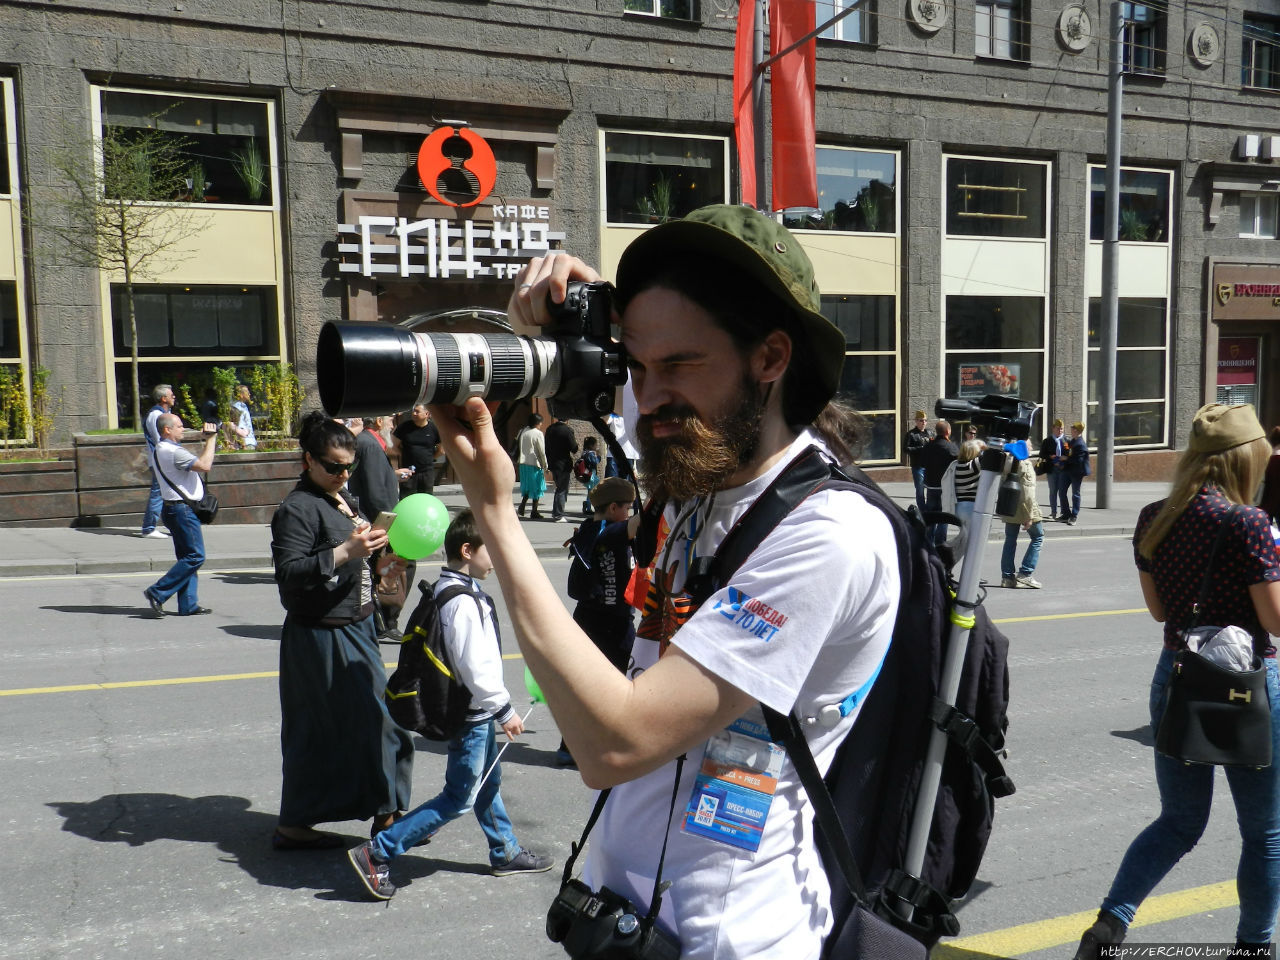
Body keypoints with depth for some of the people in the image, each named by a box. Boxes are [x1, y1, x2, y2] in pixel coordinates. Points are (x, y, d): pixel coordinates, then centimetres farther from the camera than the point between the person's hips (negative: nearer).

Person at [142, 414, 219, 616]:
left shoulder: (161, 449, 17)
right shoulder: (173, 451, -18)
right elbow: (205, 466, -25)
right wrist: (211, 439, -17)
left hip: (179, 510, 11)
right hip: (182, 510, -11)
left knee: (188, 557, 12)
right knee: (195, 556, -8)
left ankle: (188, 605, 13)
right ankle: (157, 593, -5)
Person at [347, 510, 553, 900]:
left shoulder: (447, 589, 6)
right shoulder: (464, 603, -25)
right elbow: (476, 669, -26)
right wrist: (505, 710, -15)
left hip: (475, 710, 10)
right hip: (471, 713, -10)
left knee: (489, 781, 23)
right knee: (459, 798, -1)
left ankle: (506, 852, 40)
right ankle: (376, 854, 3)